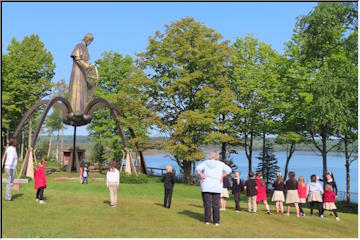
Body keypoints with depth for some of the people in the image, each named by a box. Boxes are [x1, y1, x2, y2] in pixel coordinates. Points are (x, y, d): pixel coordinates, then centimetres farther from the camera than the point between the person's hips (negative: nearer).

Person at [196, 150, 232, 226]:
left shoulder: (205, 163, 0)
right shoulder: (220, 164, 2)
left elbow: (198, 168, -13)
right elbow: (228, 170, -7)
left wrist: (202, 176, -4)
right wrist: (222, 176, -1)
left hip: (206, 186, 0)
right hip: (217, 187, 1)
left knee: (207, 204, 2)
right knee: (216, 204, 5)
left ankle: (207, 220, 2)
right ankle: (216, 221, 6)